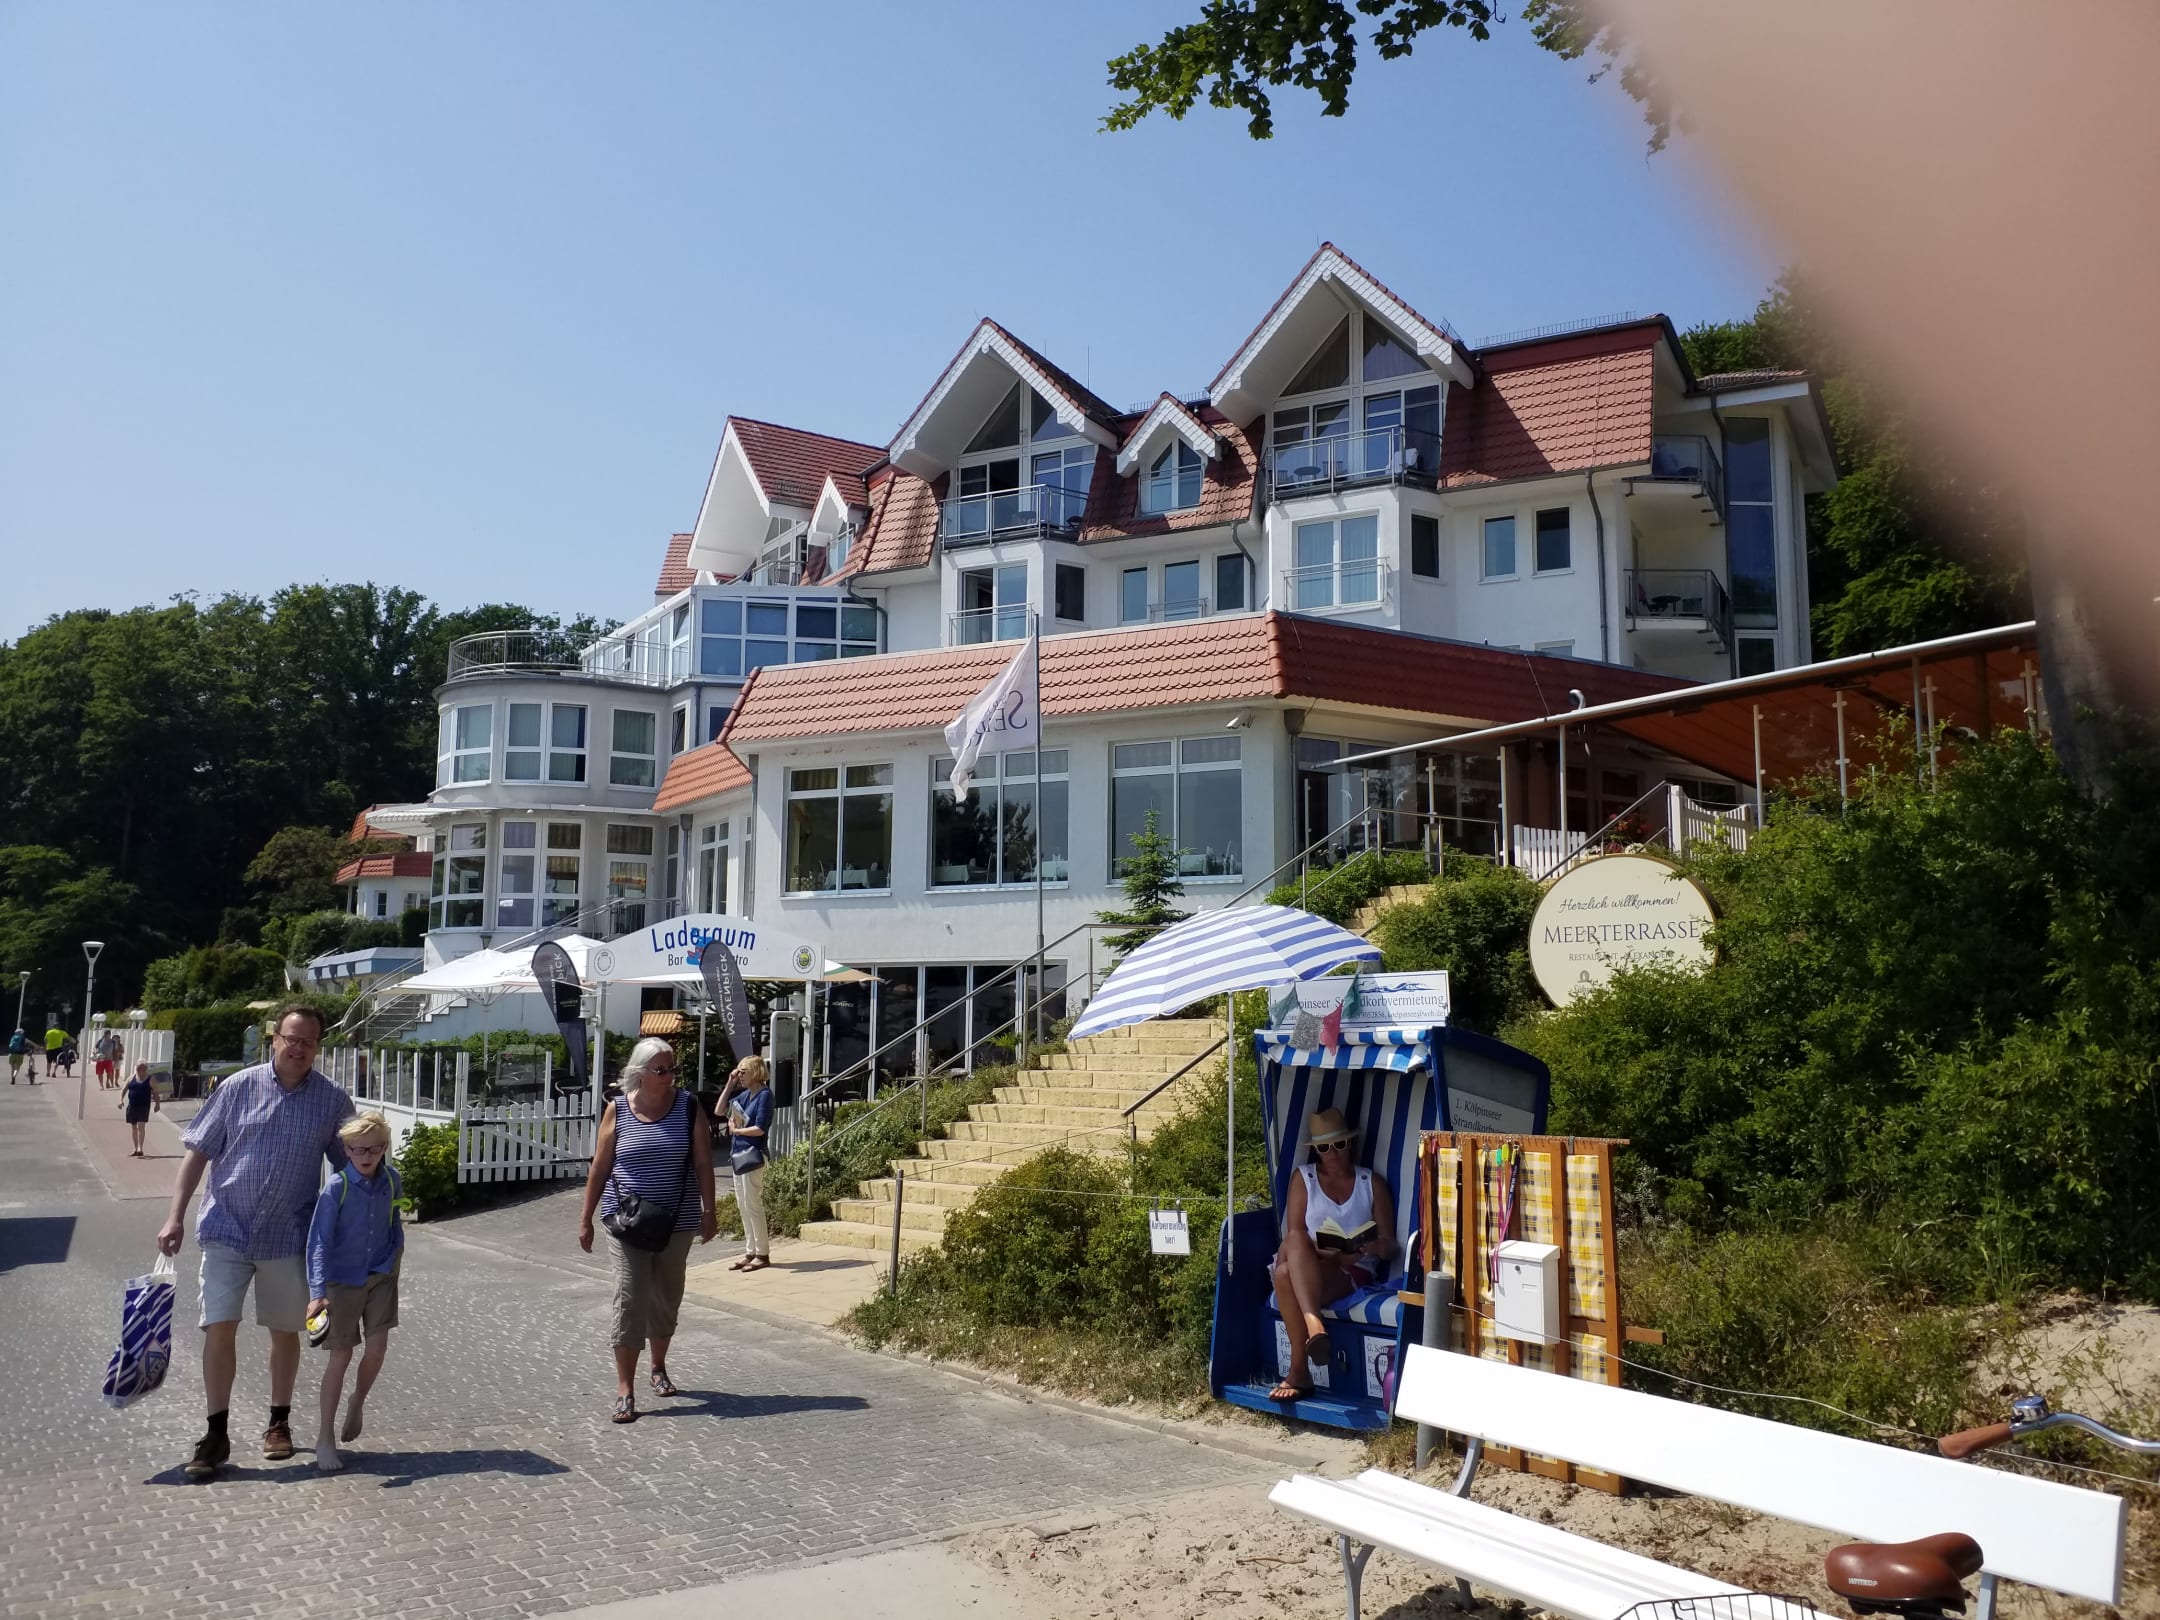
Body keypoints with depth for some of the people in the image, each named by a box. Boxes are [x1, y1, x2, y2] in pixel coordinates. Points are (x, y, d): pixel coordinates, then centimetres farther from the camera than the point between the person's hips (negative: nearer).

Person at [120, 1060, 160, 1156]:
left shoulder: (150, 1080, 0)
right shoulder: (132, 1078, 9)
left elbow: (155, 1093, 1)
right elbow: (124, 1089, 11)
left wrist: (157, 1103, -9)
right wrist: (121, 1100, -3)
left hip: (143, 1106, -5)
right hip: (131, 1106, 5)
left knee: (141, 1126, -14)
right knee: (133, 1127, 10)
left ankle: (140, 1149, -17)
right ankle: (136, 1149, 21)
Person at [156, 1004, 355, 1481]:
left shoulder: (333, 1101, -3)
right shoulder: (239, 1088, -4)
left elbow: (349, 1166, 5)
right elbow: (199, 1151, 0)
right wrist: (176, 1215, -5)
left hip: (288, 1236, 1)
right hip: (227, 1230, -1)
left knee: (284, 1331, 12)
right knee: (219, 1328, -5)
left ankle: (279, 1422, 28)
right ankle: (216, 1434, 7)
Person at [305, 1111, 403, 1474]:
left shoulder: (391, 1181, -5)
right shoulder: (336, 1188, -19)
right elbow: (319, 1241, -22)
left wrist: (397, 1245, 3)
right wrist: (317, 1291, -29)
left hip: (381, 1275, 4)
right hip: (343, 1279, -3)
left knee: (378, 1347, -2)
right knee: (340, 1355, 1)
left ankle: (357, 1403, 28)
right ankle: (325, 1437, 13)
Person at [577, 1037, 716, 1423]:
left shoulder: (687, 1107, -1)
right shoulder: (618, 1110, -3)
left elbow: (703, 1163, 1)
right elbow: (599, 1168, 2)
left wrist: (709, 1211, -3)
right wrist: (586, 1218, 2)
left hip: (677, 1221, 2)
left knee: (666, 1298, 14)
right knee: (629, 1298, -8)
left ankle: (659, 1367, 35)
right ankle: (625, 1389, -4)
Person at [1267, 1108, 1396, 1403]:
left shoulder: (1372, 1183, 13)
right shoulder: (1303, 1177, 12)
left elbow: (1389, 1243, 9)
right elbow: (1293, 1235, 2)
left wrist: (1375, 1247, -17)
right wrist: (1321, 1253, -19)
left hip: (1356, 1271, -2)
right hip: (1309, 1267, 2)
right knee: (1284, 1273, -38)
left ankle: (1298, 1370, -39)